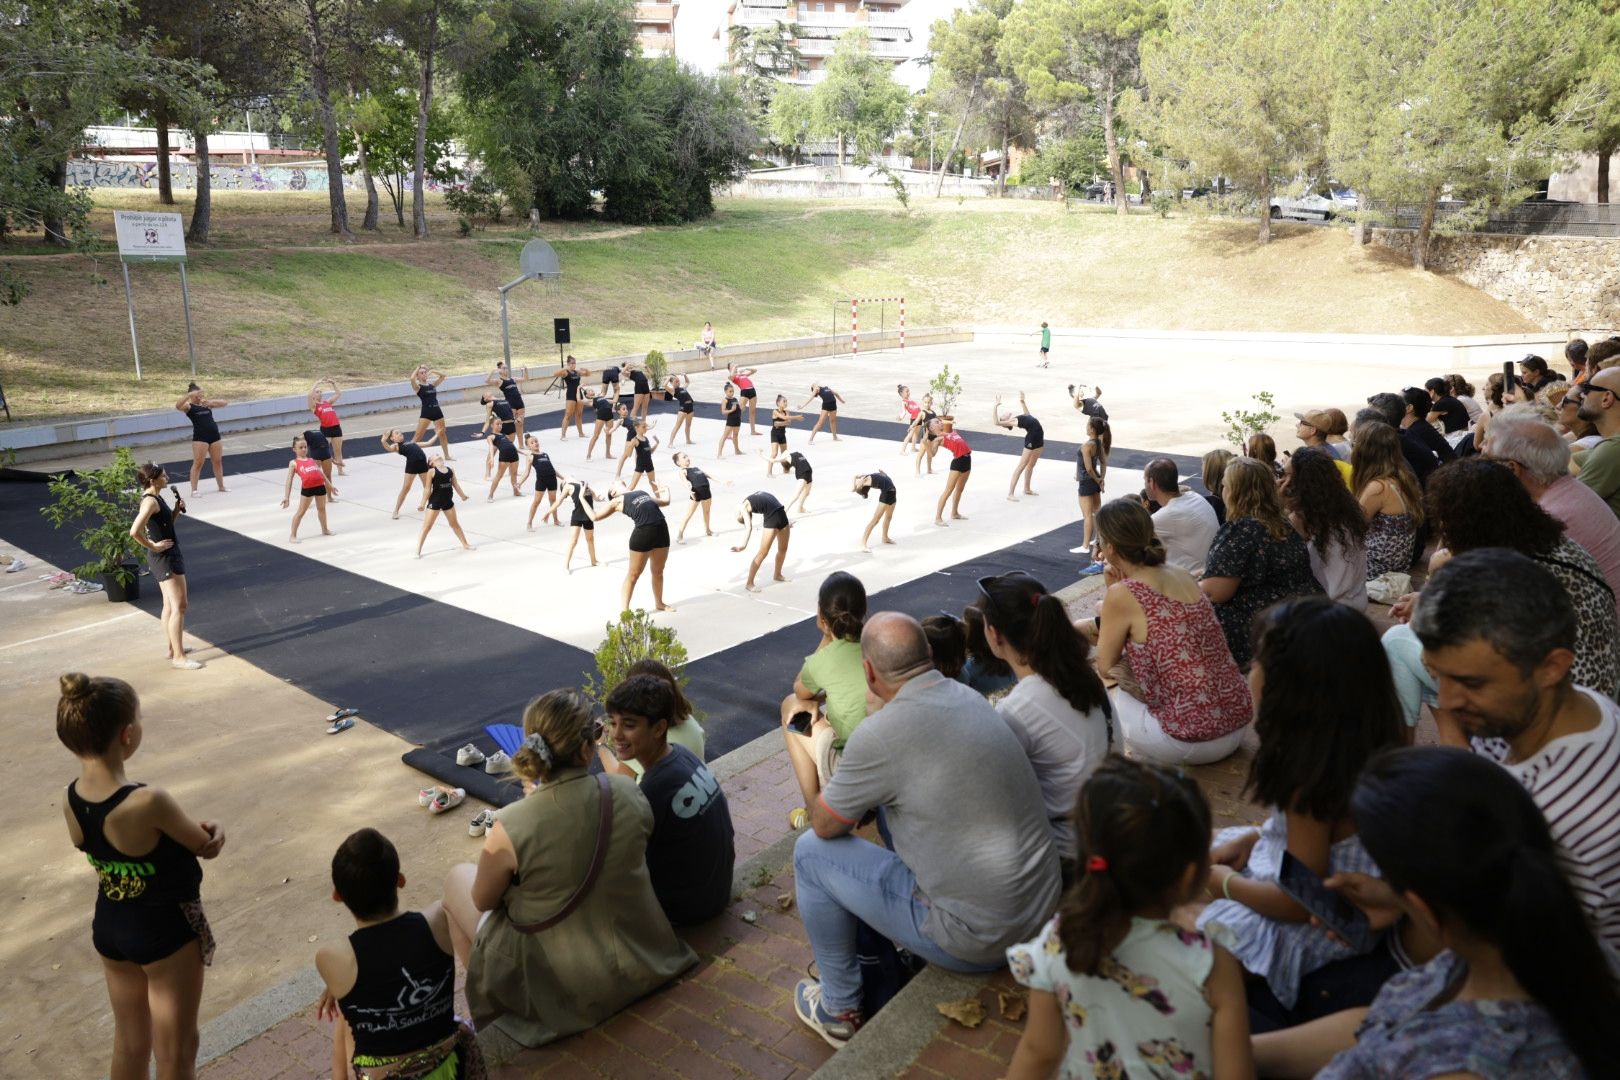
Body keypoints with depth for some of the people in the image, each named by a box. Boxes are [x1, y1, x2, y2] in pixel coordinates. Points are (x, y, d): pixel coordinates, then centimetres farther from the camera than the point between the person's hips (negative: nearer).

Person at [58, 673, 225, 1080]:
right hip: (167, 932, -6)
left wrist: (201, 832, -10)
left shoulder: (71, 800, -11)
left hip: (108, 928, 7)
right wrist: (210, 833, 3)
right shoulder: (148, 803, -34)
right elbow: (207, 846, -18)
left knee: (129, 1044, 27)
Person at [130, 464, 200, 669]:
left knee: (170, 605, 20)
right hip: (164, 558, -10)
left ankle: (173, 648, 31)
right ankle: (179, 656, -3)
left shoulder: (156, 498, 10)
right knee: (179, 606, -7)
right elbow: (134, 532, -31)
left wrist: (177, 510, 5)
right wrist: (153, 546, -18)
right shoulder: (150, 501, -20)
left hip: (170, 556, 10)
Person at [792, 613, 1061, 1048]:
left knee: (811, 851, 4)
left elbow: (825, 824, -6)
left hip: (977, 941, -8)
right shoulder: (968, 697, 2)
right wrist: (859, 790, 16)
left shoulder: (881, 733, -22)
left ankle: (839, 1010, 20)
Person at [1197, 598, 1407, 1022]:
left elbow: (1298, 903, -25)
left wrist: (1224, 882, -10)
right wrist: (1253, 838, 2)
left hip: (1309, 931, -9)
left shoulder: (1313, 786, -34)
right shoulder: (1366, 747, -8)